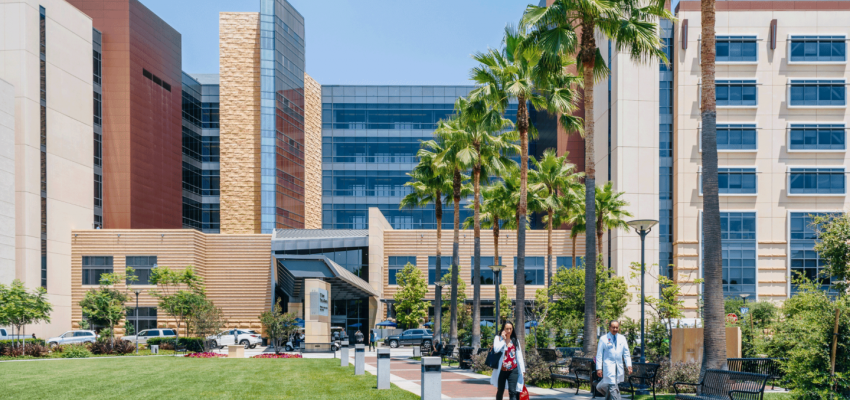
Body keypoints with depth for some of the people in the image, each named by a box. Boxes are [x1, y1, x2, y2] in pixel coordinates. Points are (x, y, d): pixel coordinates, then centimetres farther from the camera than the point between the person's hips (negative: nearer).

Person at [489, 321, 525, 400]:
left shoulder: (515, 340, 9)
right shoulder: (498, 338, 2)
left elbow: (519, 356, 8)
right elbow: (496, 349, -18)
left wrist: (522, 369, 2)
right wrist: (503, 339, -11)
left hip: (513, 370, 0)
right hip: (502, 370, 0)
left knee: (512, 391, -12)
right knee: (500, 391, 13)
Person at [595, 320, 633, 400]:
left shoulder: (622, 338, 11)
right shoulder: (603, 339, 1)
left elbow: (626, 353, 11)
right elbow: (599, 354, 0)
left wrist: (629, 365, 0)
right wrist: (599, 368, -6)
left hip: (619, 366, 4)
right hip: (608, 366, -4)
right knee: (613, 387, -12)